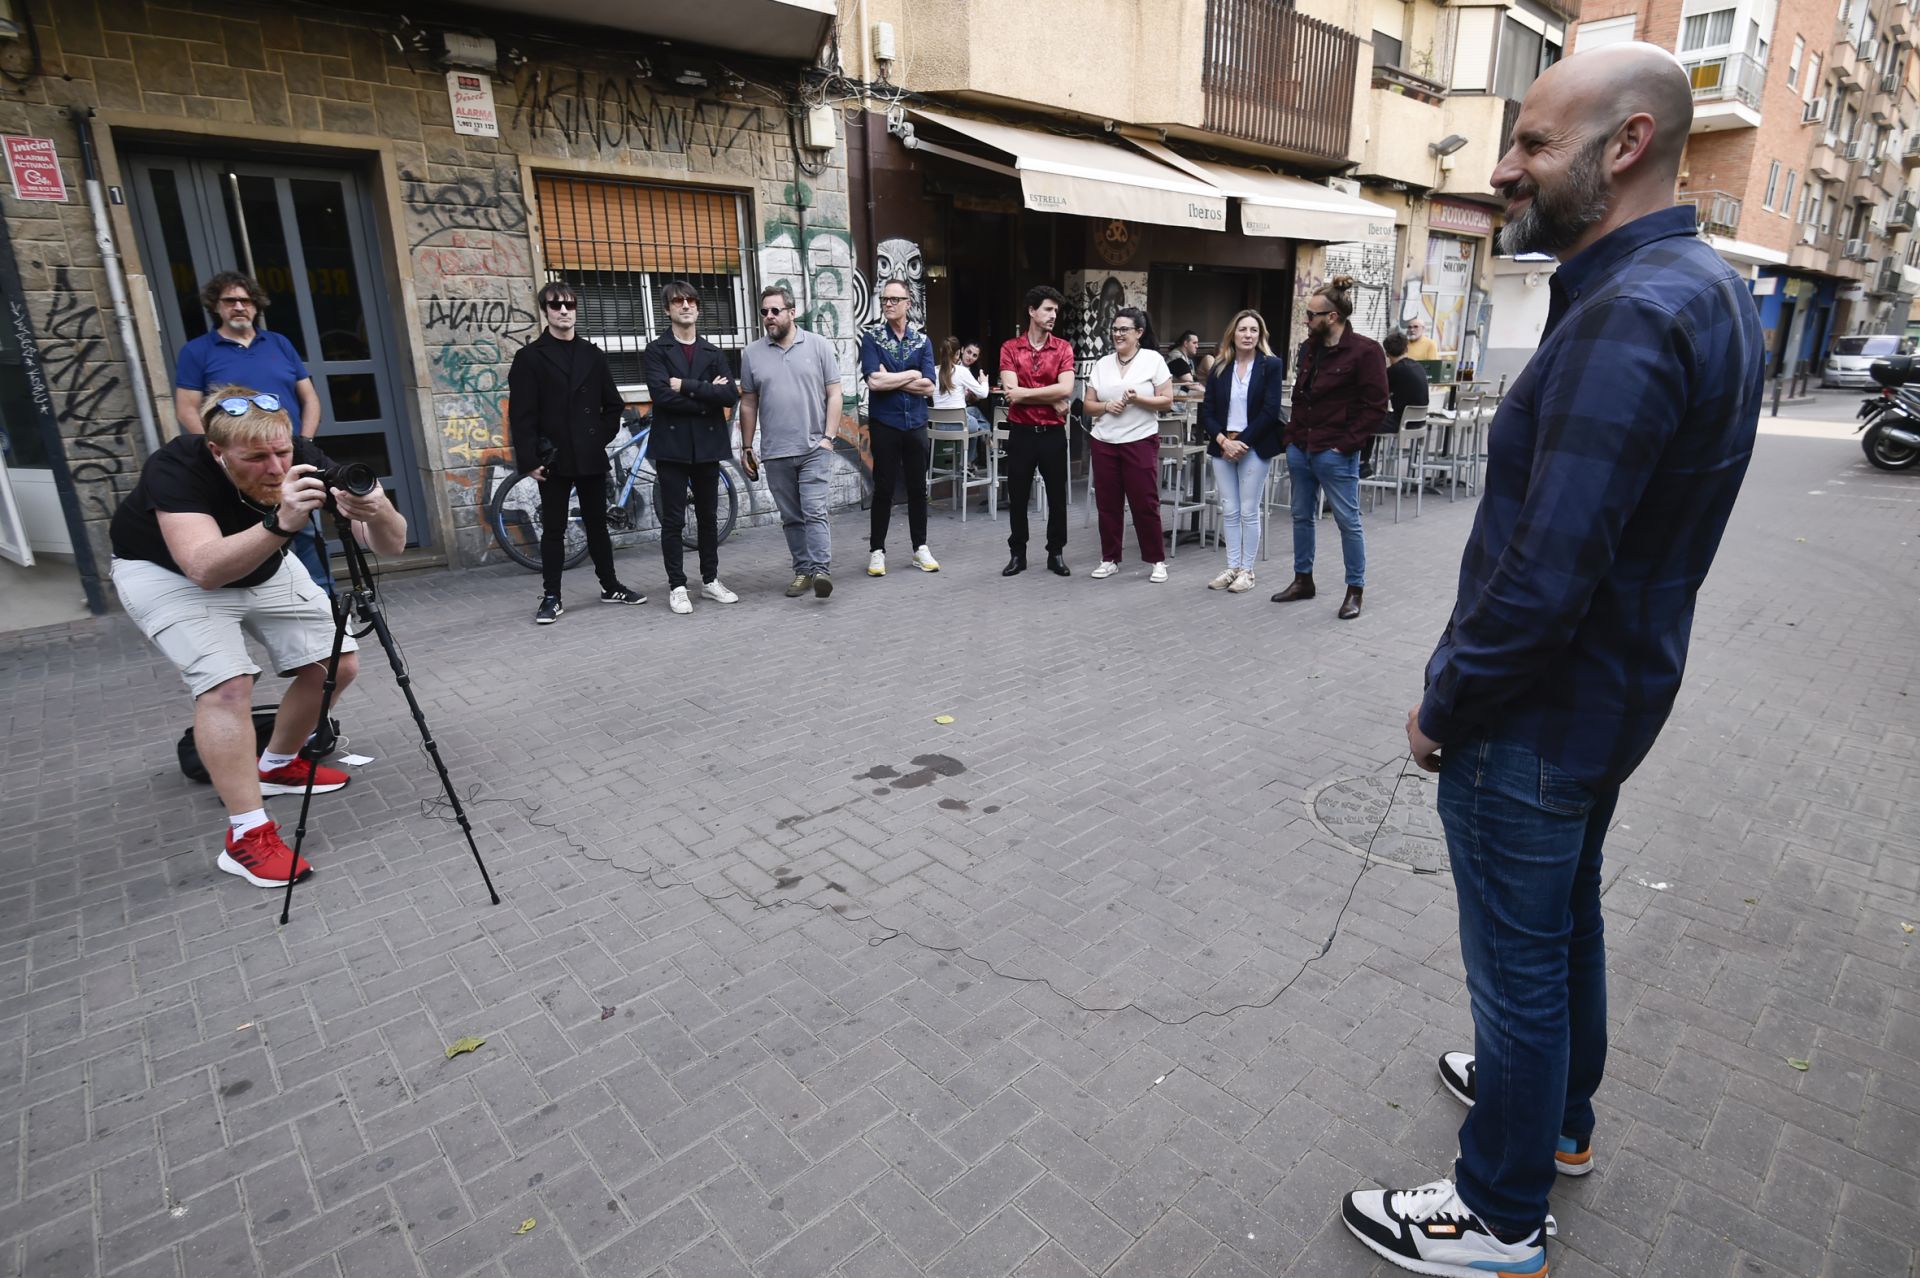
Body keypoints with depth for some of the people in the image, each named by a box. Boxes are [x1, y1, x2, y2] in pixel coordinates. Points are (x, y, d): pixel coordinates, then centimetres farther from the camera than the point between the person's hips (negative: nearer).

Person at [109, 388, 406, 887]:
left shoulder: (302, 460, -27)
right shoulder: (176, 467, -34)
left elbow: (392, 544, -31)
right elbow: (205, 568, -49)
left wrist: (377, 514, -54)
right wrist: (281, 524, -64)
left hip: (264, 565, 5)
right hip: (166, 571, -4)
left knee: (337, 665, -1)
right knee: (227, 682, -23)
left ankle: (278, 765, 24)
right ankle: (247, 836, -17)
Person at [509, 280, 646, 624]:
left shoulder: (593, 355, 10)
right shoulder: (529, 357, -1)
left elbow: (613, 404, 15)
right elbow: (521, 415, -6)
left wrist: (602, 438, 3)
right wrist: (529, 460, -12)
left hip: (590, 457, 3)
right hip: (553, 459, -3)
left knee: (597, 525, 11)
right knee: (553, 530, 2)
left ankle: (610, 586, 22)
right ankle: (551, 597, 9)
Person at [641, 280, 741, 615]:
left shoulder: (713, 353, 11)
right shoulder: (656, 350, 1)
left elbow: (731, 395, -5)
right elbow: (661, 395, -15)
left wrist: (687, 386, -13)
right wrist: (707, 395, -10)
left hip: (707, 445, 3)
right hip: (671, 445, -3)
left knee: (708, 517, 10)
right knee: (673, 521, 0)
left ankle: (710, 580, 21)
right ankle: (677, 586, 8)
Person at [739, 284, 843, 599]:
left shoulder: (819, 346, 1)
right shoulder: (752, 354, 7)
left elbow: (833, 394, 0)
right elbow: (748, 404, 10)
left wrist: (828, 436, -9)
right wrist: (746, 448, 9)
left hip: (814, 448, -3)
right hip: (775, 453, 3)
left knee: (814, 512, -10)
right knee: (791, 517, 9)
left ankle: (821, 570, -12)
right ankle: (802, 570, 17)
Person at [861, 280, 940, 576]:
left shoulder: (922, 341, 7)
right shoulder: (871, 338, 0)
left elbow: (928, 387, -5)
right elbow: (874, 381, -15)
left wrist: (890, 380, -10)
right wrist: (911, 375, -8)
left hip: (916, 425, 3)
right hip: (885, 425, -2)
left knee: (917, 488, 8)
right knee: (883, 489, 1)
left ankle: (921, 548, 20)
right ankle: (876, 551, 12)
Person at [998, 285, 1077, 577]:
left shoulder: (1063, 348, 2)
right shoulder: (1010, 348, 0)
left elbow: (1066, 389, -13)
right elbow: (1010, 393, -12)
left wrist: (1025, 393, -13)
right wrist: (1052, 399, -10)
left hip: (1053, 432, 1)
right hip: (1021, 432, 0)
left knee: (1057, 495, 8)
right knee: (1017, 496, 7)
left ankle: (1056, 553, 20)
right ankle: (1018, 554, 19)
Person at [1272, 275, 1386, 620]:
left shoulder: (1364, 351, -10)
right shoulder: (1309, 348, 10)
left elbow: (1375, 406, -11)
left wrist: (1346, 444, -14)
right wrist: (1292, 437, 10)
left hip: (1335, 453, -7)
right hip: (1300, 449, 7)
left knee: (1348, 521, 2)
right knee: (1302, 517, 15)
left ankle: (1355, 590, 12)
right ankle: (1303, 580, 28)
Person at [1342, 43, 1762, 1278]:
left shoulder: (1628, 317, -26)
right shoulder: (1711, 288, 6)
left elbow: (1543, 583, -30)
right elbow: (1619, 540, 10)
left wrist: (1445, 708, -15)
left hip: (1536, 722, -10)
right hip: (1614, 698, 10)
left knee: (1520, 965, 7)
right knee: (1569, 917, 26)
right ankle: (1559, 1114, 50)